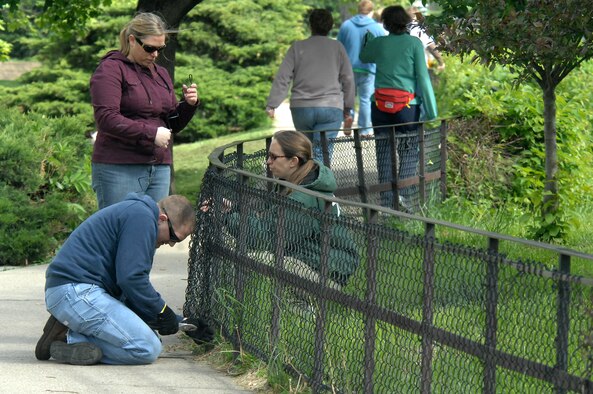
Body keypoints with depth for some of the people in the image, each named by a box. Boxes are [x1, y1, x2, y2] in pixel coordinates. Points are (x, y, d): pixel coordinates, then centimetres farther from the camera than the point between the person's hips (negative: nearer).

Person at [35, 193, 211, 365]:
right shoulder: (142, 216, -9)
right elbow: (131, 278, -18)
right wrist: (162, 311, -5)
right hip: (78, 291, -11)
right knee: (148, 349, -17)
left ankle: (68, 334, 0)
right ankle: (69, 339, -14)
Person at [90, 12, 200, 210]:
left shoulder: (161, 74, 19)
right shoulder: (111, 69, -4)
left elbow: (173, 125, 22)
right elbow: (107, 119, -15)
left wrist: (189, 105, 1)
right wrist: (151, 134, -17)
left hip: (160, 169, 7)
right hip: (119, 169, -7)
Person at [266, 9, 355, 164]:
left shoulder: (297, 47, 7)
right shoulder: (337, 48, 7)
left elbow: (282, 78, 1)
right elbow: (348, 80, 7)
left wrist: (272, 105, 2)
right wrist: (348, 110, 14)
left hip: (301, 108, 1)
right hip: (331, 108, -1)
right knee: (322, 153, -8)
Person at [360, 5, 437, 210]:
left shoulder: (378, 43, 5)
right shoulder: (414, 44, -2)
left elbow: (363, 57, 27)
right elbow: (423, 77, -5)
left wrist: (368, 40, 48)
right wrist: (431, 112, -2)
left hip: (380, 105, 2)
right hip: (407, 105, -2)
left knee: (384, 154, 7)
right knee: (409, 152, 5)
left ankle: (387, 201, 4)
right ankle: (404, 194, -11)